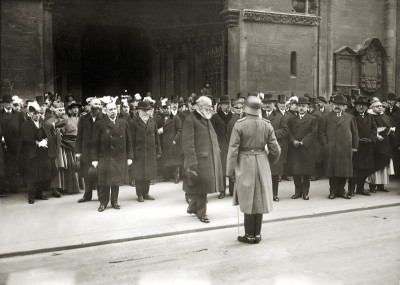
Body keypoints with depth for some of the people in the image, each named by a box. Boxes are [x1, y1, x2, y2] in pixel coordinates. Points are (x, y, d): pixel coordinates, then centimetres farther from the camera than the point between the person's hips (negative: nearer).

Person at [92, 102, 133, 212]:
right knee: (104, 182, 1)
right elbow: (95, 143, -1)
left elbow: (128, 142, 10)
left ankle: (114, 202, 22)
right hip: (104, 158, -2)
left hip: (119, 158, 2)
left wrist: (129, 157, 6)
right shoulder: (100, 124, 0)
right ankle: (103, 203, 14)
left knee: (116, 182, 8)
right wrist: (94, 158, -6)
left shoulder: (123, 124, 9)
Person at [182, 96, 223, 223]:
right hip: (199, 160, -8)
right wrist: (192, 163, -21)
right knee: (201, 186, 1)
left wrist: (216, 154, 15)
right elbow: (187, 143, -17)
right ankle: (201, 213, 16)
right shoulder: (190, 120, -12)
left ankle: (193, 207, 33)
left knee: (203, 186, 15)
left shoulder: (207, 119, 16)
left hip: (210, 159, 8)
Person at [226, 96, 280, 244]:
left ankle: (250, 235, 15)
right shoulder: (266, 125, -1)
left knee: (248, 200, 6)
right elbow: (275, 149, 2)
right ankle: (257, 234, 22)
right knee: (260, 200, 12)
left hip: (245, 165, -3)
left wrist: (231, 171, -3)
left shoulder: (239, 125, -12)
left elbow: (233, 150, -12)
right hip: (262, 165, 4)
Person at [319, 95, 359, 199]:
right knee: (332, 170, 1)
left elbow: (354, 132, 13)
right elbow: (321, 132, 3)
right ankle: (333, 191, 12)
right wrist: (325, 144, -7)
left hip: (345, 149, 2)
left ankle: (341, 190, 17)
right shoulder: (326, 118, 7)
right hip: (331, 149, -1)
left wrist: (355, 146, 8)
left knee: (344, 170, 5)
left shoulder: (349, 117, 12)